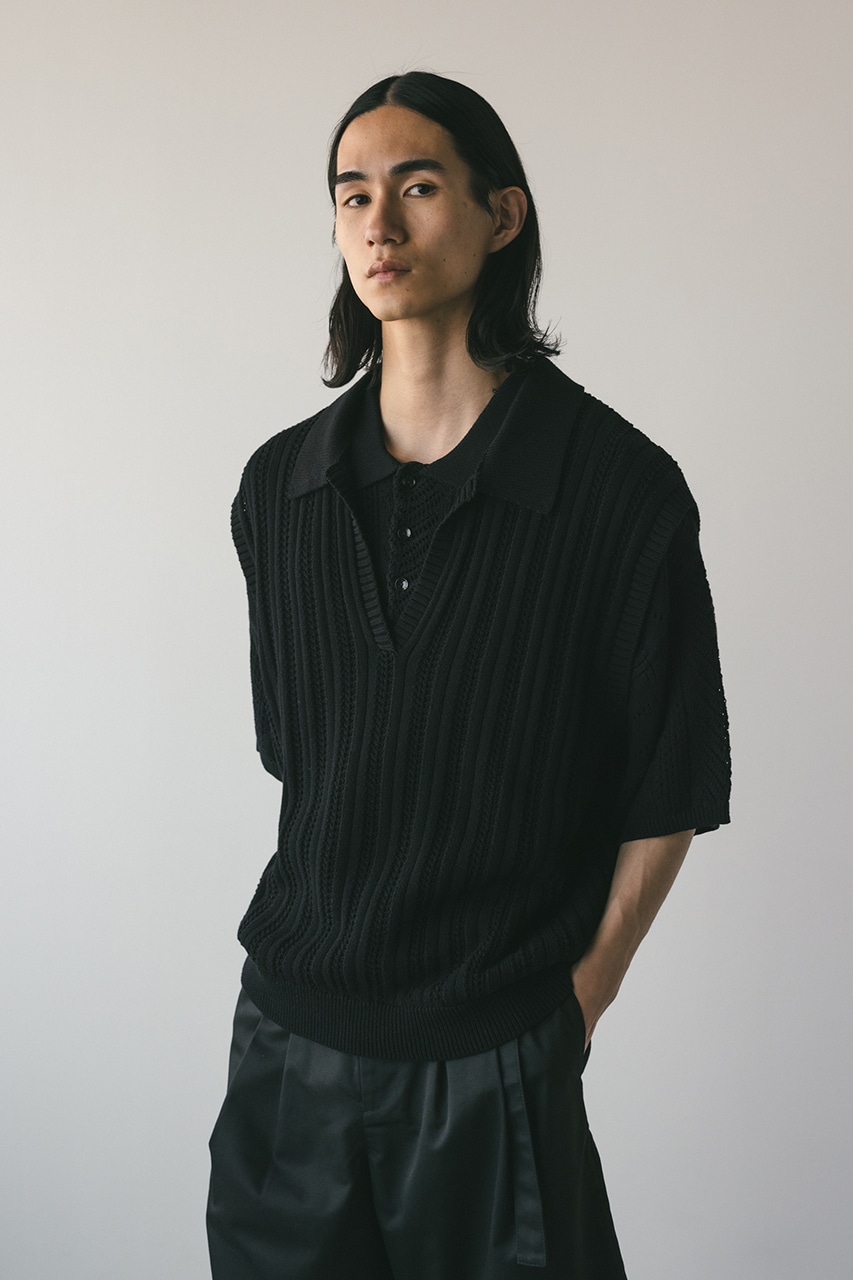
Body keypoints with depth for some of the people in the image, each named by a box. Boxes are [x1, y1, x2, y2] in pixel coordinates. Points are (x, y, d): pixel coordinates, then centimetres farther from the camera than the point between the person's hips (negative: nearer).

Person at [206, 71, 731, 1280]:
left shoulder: (621, 488, -11)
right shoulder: (279, 486, 2)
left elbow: (668, 795, -5)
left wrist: (577, 998, -3)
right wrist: (336, 936, 8)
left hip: (494, 1060, -3)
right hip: (290, 1034, 4)